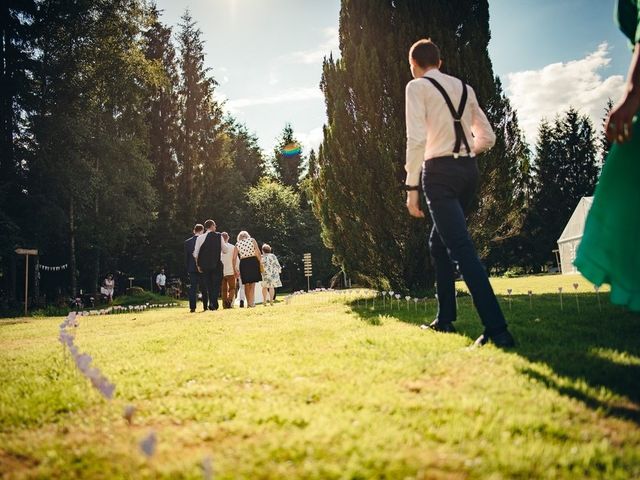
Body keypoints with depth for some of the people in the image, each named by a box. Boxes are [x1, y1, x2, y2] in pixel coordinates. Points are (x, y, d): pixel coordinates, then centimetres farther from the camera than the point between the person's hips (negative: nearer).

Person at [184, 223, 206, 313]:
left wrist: (187, 268, 11)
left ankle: (192, 307, -3)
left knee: (192, 288, 2)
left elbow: (185, 256, 5)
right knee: (204, 288, 7)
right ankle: (206, 306, 9)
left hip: (191, 268, 2)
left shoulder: (187, 242, 1)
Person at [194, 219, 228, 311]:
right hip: (216, 264, -2)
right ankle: (214, 303, -11)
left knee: (208, 285, 10)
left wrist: (198, 265, 9)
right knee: (216, 285, 3)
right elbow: (225, 250, 0)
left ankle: (211, 304, 9)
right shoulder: (219, 236, -3)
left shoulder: (200, 238, 1)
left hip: (204, 265, 2)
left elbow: (196, 253, 0)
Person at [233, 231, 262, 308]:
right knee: (252, 284, 0)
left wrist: (235, 269, 8)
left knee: (246, 285, 13)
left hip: (243, 263, 2)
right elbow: (258, 252, -5)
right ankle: (251, 303, -8)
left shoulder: (237, 244, 11)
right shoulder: (252, 240, 8)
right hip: (253, 262, -2)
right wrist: (260, 263, -2)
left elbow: (234, 258, 4)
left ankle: (248, 303, 19)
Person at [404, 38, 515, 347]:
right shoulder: (465, 88, 17)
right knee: (439, 243, 19)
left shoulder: (417, 87, -2)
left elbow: (416, 138, -14)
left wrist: (412, 187, -13)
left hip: (440, 171, -7)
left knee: (461, 247, -12)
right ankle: (445, 319, 22)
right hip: (469, 169, 7)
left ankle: (497, 329, -18)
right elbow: (487, 138, 18)